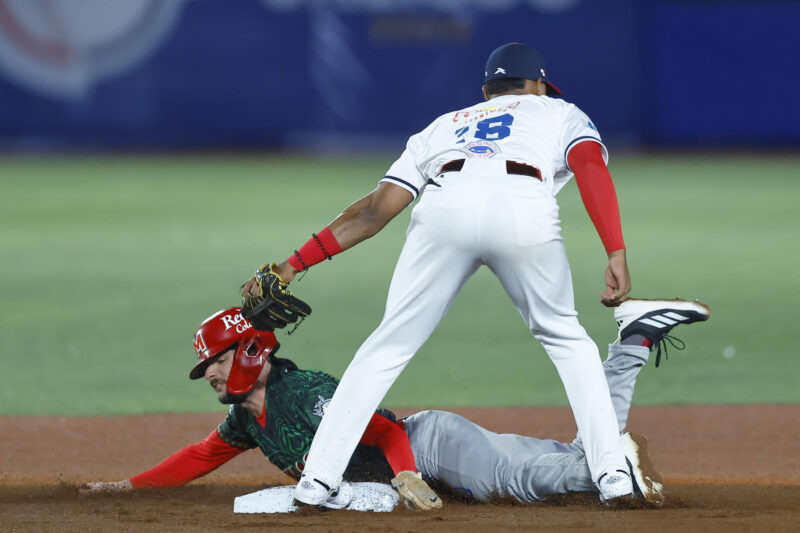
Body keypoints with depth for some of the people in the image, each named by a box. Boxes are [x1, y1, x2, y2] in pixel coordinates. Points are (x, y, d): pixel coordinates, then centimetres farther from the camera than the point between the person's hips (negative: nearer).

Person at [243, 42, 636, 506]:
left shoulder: (444, 126, 39)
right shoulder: (560, 112, 34)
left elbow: (376, 210, 28)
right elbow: (592, 166, 10)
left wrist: (294, 264, 29)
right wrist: (617, 254, 0)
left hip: (445, 207, 1)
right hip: (524, 204, -1)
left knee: (389, 345, 13)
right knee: (566, 339, 21)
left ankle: (318, 479, 5)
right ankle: (612, 473, 11)